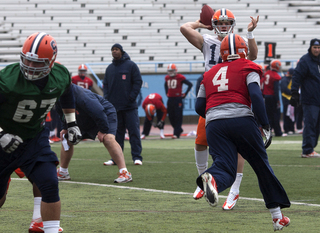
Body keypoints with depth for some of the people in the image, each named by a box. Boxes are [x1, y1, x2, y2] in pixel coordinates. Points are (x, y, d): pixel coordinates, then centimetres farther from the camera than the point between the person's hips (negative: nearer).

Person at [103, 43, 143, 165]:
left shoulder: (131, 65, 1)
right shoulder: (110, 68, 15)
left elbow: (138, 82, -1)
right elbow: (105, 84, 19)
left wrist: (132, 97, -10)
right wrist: (106, 98, 2)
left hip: (129, 106, -4)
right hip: (114, 107, 4)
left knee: (134, 131, -5)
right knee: (116, 133, 7)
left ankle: (137, 157, -3)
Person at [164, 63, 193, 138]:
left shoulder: (180, 77, -7)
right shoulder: (167, 78, 11)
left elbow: (190, 84, -4)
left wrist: (185, 94, -5)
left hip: (178, 99, -6)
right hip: (170, 99, 6)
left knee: (178, 117, -6)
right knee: (171, 117, 7)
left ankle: (176, 133, -5)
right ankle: (179, 130, 25)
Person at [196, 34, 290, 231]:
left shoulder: (210, 74, 24)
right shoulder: (248, 68, 11)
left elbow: (199, 106, 20)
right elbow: (256, 96, -5)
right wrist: (266, 125, -2)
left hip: (213, 124, 3)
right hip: (241, 119, -3)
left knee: (226, 170, -5)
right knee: (262, 166, 12)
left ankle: (211, 179, -44)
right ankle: (277, 216, 17)